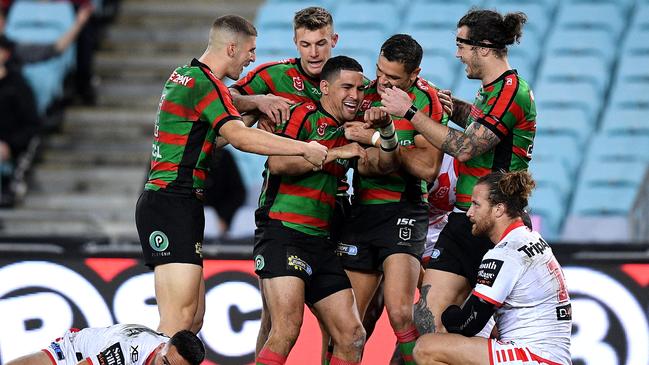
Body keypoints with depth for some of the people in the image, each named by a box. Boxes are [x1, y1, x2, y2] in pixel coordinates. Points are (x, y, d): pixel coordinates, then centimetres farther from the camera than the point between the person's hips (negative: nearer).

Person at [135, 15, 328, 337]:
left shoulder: (183, 76, 18)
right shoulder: (203, 83, -13)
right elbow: (240, 137, -25)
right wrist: (304, 149, -24)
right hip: (173, 205, -10)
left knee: (194, 318, 9)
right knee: (178, 322, -16)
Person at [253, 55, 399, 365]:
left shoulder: (349, 134, 18)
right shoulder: (305, 116, -4)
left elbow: (383, 165, 14)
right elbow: (277, 163, -17)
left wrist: (386, 129, -3)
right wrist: (334, 153, -14)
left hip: (320, 242, 8)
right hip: (281, 232, -8)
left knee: (352, 337, 3)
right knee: (287, 329, -24)